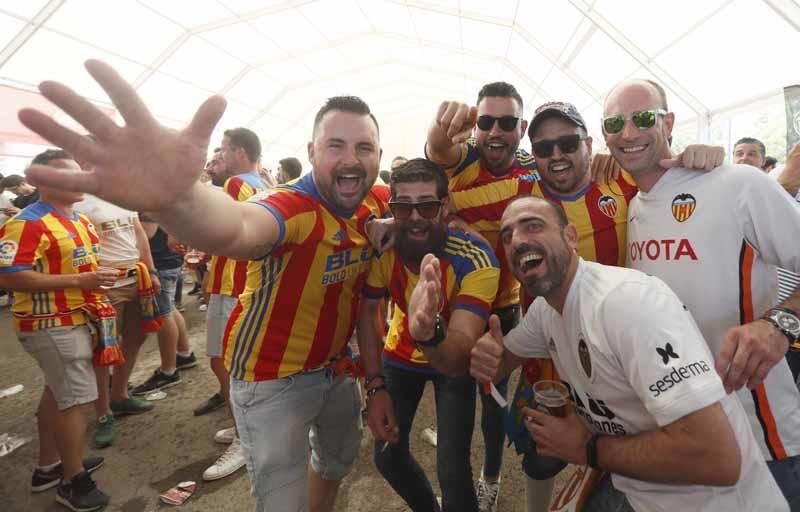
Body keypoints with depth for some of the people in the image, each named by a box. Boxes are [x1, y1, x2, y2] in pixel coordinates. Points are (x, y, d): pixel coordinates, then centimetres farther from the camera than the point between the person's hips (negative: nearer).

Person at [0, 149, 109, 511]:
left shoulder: (80, 220, 12)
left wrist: (100, 280, 4)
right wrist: (78, 281, -27)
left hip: (74, 319, 10)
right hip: (53, 326, -10)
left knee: (57, 392, 19)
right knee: (77, 397, -3)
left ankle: (48, 467, 36)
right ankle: (73, 482, 13)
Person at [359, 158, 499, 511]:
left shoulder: (475, 259, -34)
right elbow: (367, 312, -12)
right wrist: (376, 386, -20)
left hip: (454, 364, -2)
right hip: (400, 356, 3)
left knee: (452, 469, -9)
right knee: (387, 455, 10)